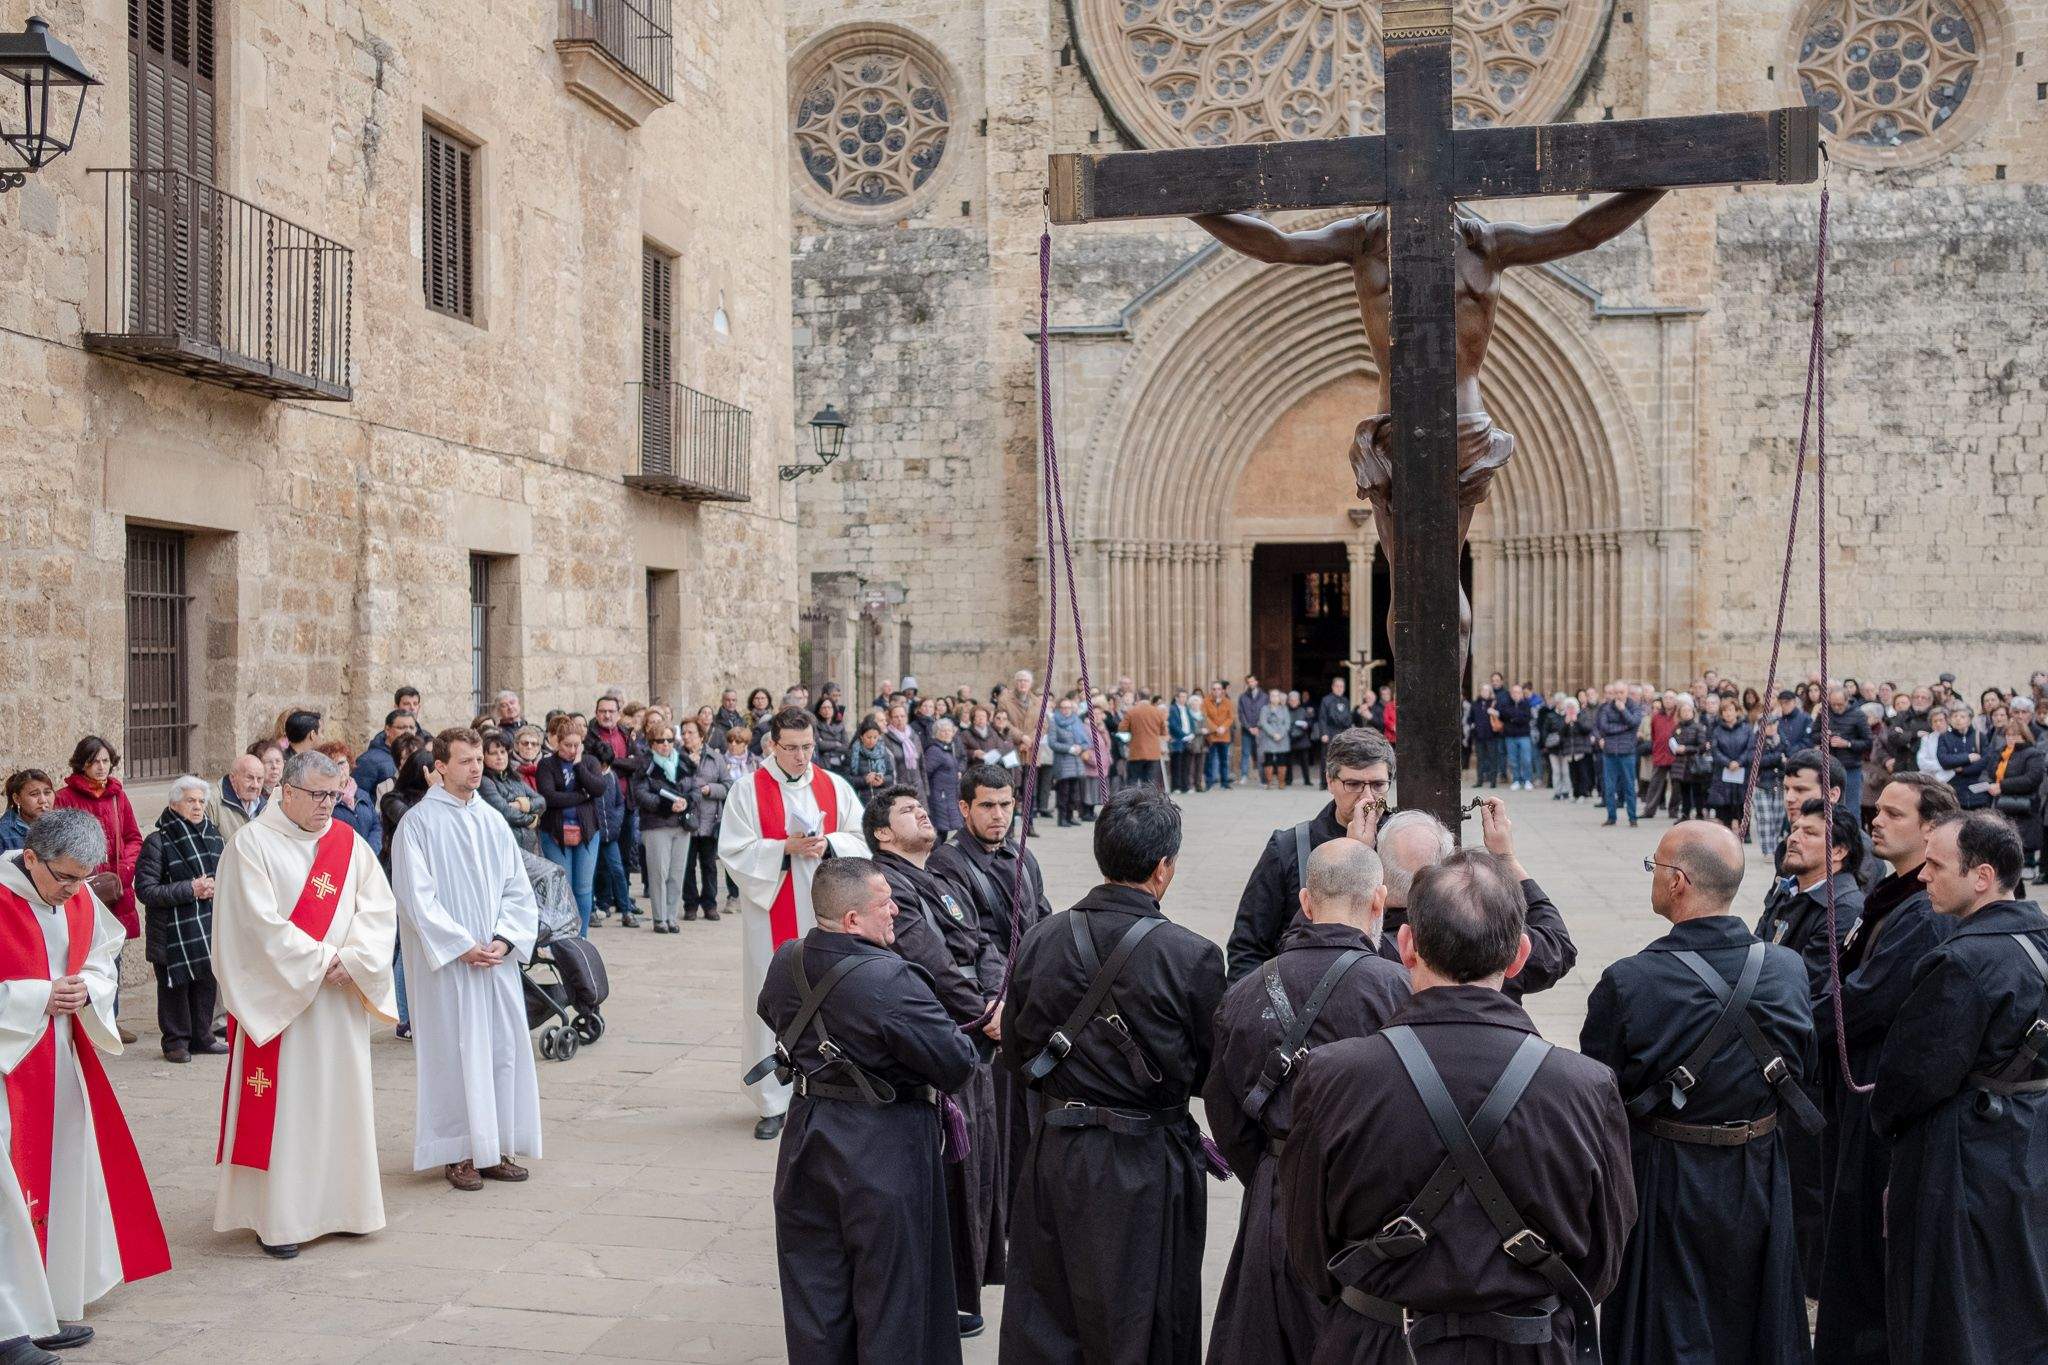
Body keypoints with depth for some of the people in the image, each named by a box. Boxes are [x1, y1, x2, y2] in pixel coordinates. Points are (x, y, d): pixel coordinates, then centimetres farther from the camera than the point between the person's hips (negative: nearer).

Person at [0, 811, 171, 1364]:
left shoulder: (81, 900, 2)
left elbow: (104, 964, 12)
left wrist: (86, 989, -7)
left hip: (62, 1059, 7)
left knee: (67, 1181, 12)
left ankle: (51, 1311, 24)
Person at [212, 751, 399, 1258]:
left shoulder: (349, 844, 8)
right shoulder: (252, 845, -7)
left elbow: (379, 908, 2)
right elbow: (261, 923, -15)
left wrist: (352, 959, -13)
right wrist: (322, 960, -14)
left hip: (341, 998, 5)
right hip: (278, 998, -5)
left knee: (342, 1099, 10)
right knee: (280, 1106, -1)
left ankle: (340, 1202, 21)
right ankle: (276, 1217, 7)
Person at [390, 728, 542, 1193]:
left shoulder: (493, 821, 10)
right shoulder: (419, 823, -6)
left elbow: (517, 887, 9)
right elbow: (418, 897, -11)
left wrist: (503, 940, -6)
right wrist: (463, 947, -15)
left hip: (497, 959, 5)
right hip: (447, 963, -5)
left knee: (503, 1049, 6)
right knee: (455, 1053, -1)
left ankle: (495, 1148, 17)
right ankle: (458, 1153, 9)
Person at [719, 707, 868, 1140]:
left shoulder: (835, 787, 8)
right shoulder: (747, 791, -1)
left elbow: (862, 842, 8)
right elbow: (733, 853, -6)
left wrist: (828, 845, -11)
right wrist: (785, 848, -17)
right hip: (772, 916, -2)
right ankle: (773, 1103, 8)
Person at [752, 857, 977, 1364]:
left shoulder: (786, 962, -4)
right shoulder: (891, 980, -27)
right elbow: (958, 1064, -22)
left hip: (808, 1137, 7)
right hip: (883, 1153, -6)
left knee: (815, 1288, 18)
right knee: (889, 1287, 10)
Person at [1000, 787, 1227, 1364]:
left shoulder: (1041, 937, -6)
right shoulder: (1192, 956, -17)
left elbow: (1016, 1051, 4)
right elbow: (1210, 1076, -6)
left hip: (1055, 1153, 4)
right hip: (1146, 1165, -3)